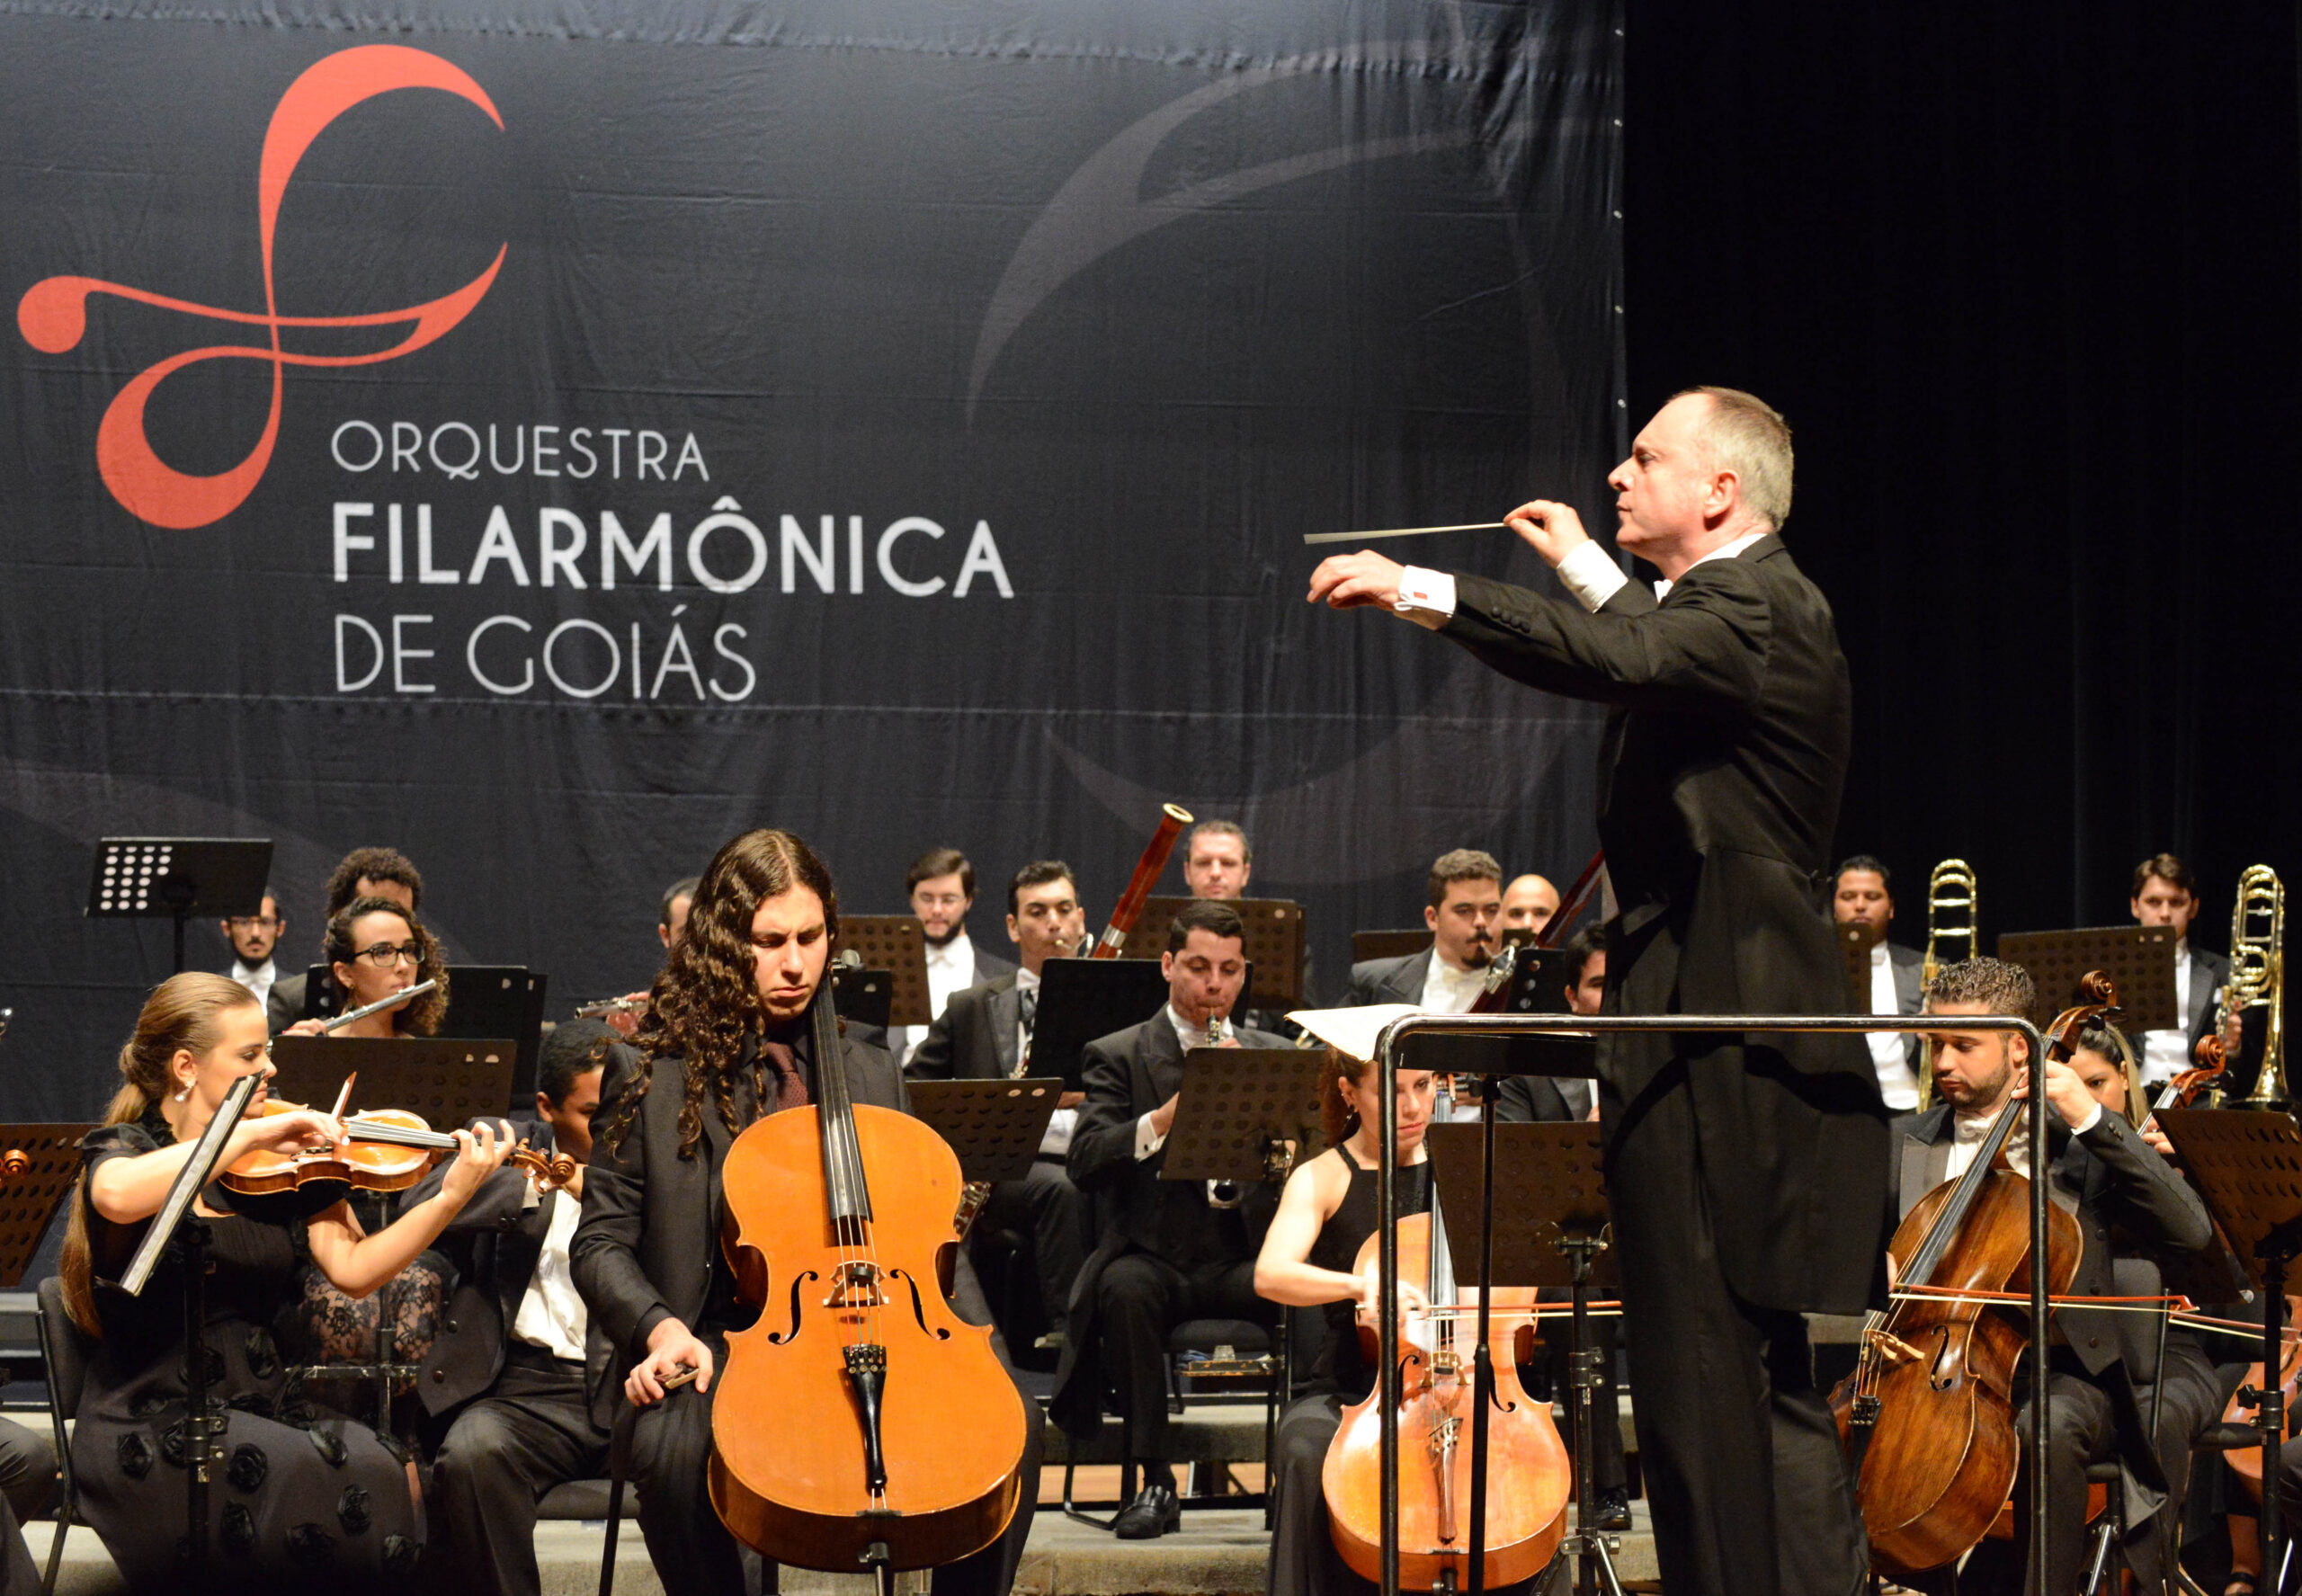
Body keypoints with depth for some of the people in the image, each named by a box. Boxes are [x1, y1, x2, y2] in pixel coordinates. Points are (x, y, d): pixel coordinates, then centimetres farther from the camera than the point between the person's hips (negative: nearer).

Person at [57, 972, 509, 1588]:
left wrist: (451, 1196, -11)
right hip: (152, 1430, -5)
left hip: (264, 1409, 5)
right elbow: (118, 1197, -29)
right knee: (361, 1477, -28)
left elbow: (353, 1270, 0)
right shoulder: (122, 1148, -2)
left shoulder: (281, 1163, 10)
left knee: (401, 1475, -23)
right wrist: (250, 1133, -27)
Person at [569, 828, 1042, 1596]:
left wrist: (980, 1348, -2)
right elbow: (601, 1244, 5)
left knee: (1010, 1419, -24)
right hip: (723, 1342, -3)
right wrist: (662, 1328, -16)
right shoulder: (651, 1072, 6)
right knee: (673, 1445, -37)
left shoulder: (873, 1078, 17)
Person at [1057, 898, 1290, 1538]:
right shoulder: (1118, 1056, 7)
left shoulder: (1274, 1055, 17)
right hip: (1151, 1254, -1)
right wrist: (1165, 1118, -25)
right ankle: (1156, 1479, -25)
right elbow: (1085, 1161, -9)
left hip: (1240, 1260, 1)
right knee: (1125, 1288, -36)